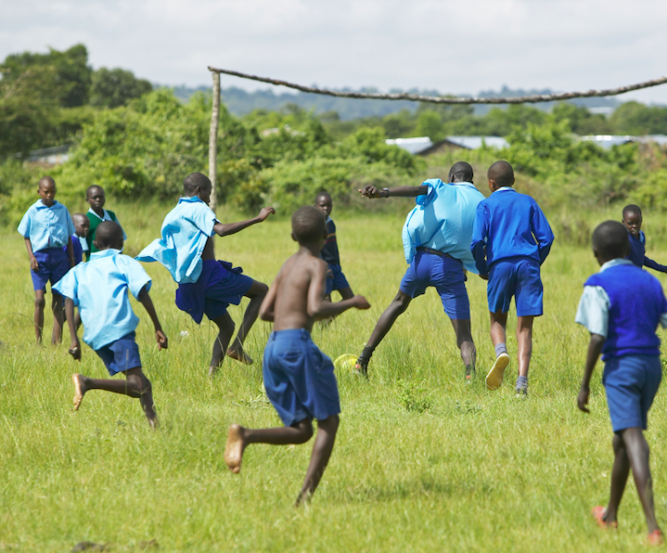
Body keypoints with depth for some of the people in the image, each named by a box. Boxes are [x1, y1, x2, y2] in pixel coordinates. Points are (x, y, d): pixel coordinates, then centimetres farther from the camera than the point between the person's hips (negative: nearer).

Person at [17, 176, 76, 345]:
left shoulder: (62, 210, 9)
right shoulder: (33, 211, 4)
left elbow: (69, 236, 14)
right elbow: (27, 237, 7)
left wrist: (71, 258, 9)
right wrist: (31, 257, -5)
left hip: (60, 256, 2)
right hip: (40, 256, -2)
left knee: (58, 301, 3)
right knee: (39, 299, -12)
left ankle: (57, 342, 5)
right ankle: (38, 341, -6)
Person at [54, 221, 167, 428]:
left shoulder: (79, 270, 23)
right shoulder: (123, 262, 14)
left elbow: (69, 301, 8)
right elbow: (142, 293, 2)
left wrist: (74, 340, 4)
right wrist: (158, 328, 4)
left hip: (95, 337, 6)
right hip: (119, 328, -6)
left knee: (140, 384, 12)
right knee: (137, 385, -16)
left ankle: (153, 422, -4)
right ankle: (89, 383, -31)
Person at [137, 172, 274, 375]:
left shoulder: (173, 214, 20)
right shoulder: (197, 208, -7)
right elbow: (222, 230, -24)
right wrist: (257, 219, -25)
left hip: (192, 282, 9)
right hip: (208, 272, -9)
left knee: (227, 326, 18)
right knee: (261, 291, 3)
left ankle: (212, 373, 5)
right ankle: (238, 346, -9)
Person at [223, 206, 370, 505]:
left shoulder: (288, 265, 20)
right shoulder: (317, 265, -3)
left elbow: (264, 312, 20)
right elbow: (316, 309, -18)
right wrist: (351, 302, -4)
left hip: (273, 349, 7)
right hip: (297, 345, -7)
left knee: (302, 431, 10)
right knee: (329, 422, 3)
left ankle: (244, 435, -16)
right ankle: (307, 495, -11)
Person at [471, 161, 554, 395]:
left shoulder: (486, 205, 10)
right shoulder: (528, 202, 18)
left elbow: (477, 241, -3)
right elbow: (546, 237, 11)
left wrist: (482, 268, 12)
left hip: (500, 263, -1)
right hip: (528, 263, 2)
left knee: (498, 318, 16)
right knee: (525, 326, 3)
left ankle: (501, 351, -17)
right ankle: (522, 381, -12)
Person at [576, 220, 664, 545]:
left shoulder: (598, 286, -7)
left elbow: (597, 338, -14)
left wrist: (584, 384, -9)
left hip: (621, 367, -6)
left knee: (633, 439, -13)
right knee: (622, 437, 21)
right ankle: (611, 514, 35)